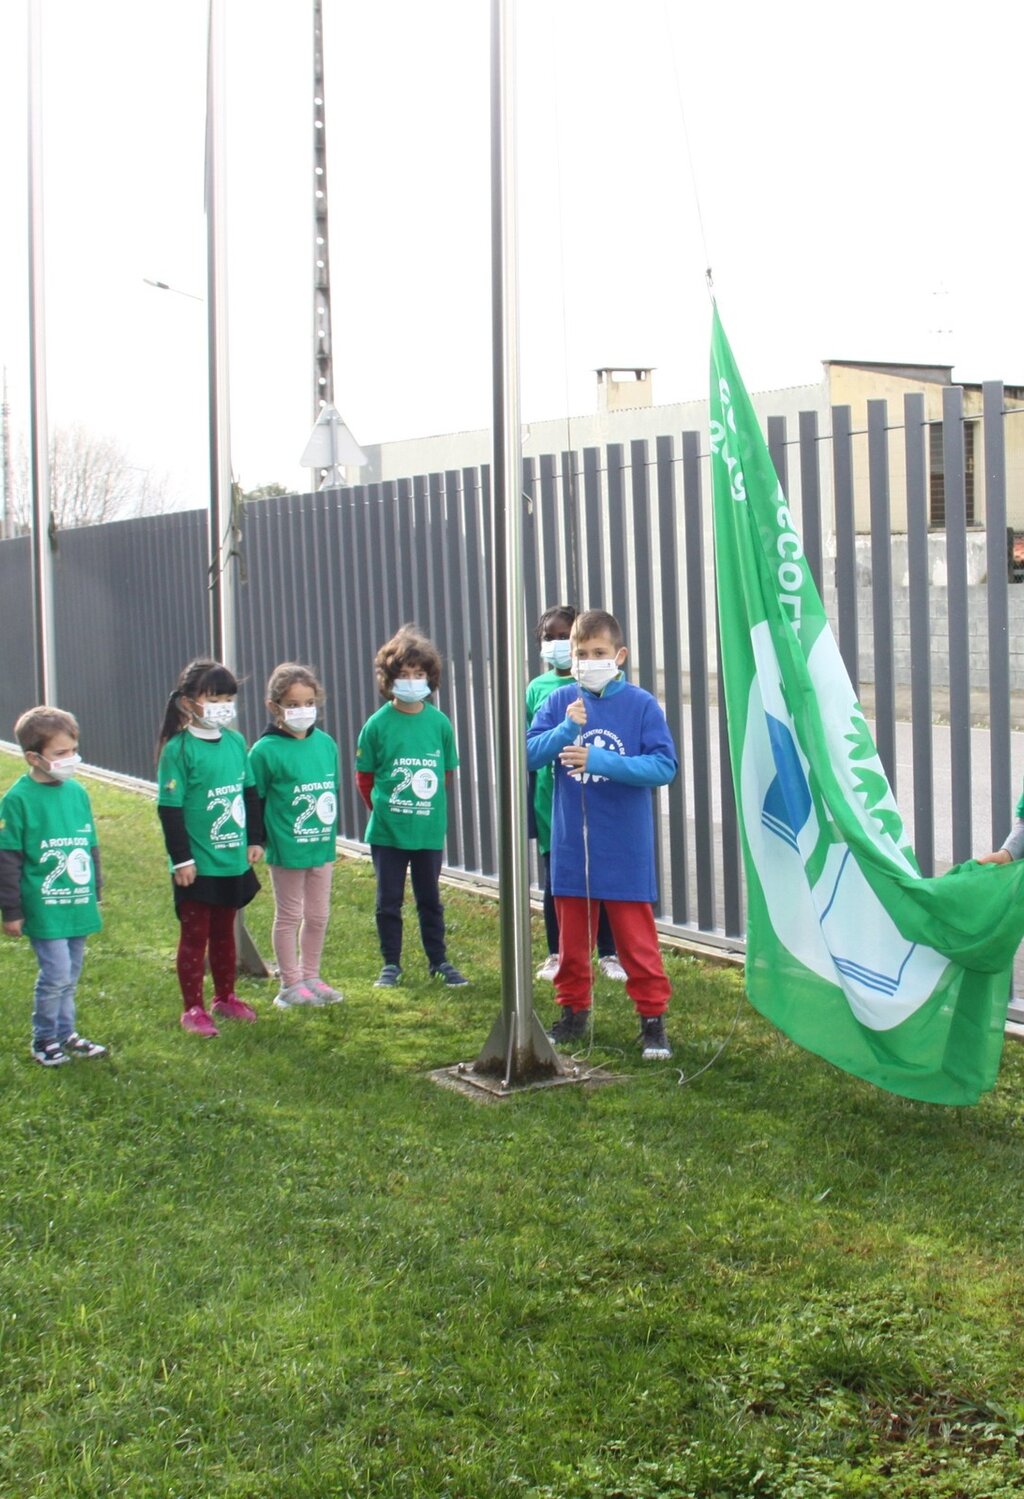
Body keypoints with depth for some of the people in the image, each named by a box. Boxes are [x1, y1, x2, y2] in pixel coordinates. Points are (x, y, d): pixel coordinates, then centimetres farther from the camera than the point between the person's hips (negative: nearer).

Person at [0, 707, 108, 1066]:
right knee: (56, 973, -6)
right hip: (44, 907, -6)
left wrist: (94, 893, 19)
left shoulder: (78, 792, 4)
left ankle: (66, 1034, 29)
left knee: (70, 975, 15)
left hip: (78, 905, 6)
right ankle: (44, 1041, 12)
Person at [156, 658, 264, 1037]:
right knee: (195, 936, 5)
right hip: (198, 864, -6)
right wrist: (182, 859, -15)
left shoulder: (235, 742, 4)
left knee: (224, 932, 19)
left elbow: (250, 792, 13)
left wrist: (255, 838, 11)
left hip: (234, 860, 6)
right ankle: (193, 1008, 14)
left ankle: (225, 997, 33)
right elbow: (169, 808, -14)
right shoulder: (179, 749, -14)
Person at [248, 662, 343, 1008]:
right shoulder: (266, 751, -15)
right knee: (289, 916, 8)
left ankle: (311, 977, 30)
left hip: (322, 846, 5)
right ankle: (291, 984, 19)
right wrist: (260, 841, -9)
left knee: (318, 916, 15)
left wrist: (330, 835, 12)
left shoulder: (326, 743, 2)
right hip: (287, 850, -5)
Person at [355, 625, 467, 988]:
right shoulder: (377, 724, -8)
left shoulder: (439, 723, -3)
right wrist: (384, 808, 7)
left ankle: (439, 961, 24)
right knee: (388, 901, 9)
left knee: (430, 900, 12)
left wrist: (430, 806, 10)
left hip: (429, 830, 1)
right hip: (387, 831, -1)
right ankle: (391, 964, 21)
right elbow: (364, 777, 2)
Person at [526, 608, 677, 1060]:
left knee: (636, 938, 2)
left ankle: (653, 1018, 13)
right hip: (571, 847, 3)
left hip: (625, 849, -3)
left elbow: (665, 766, -14)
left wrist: (600, 760, -23)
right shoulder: (559, 701, 2)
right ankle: (573, 1013, 29)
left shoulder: (641, 704, -6)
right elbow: (528, 754, -4)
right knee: (572, 937, 15)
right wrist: (566, 729, -21)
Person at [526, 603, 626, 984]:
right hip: (550, 801, 2)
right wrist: (526, 806, 7)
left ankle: (609, 954, 18)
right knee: (554, 883, 10)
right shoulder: (537, 689, 4)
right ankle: (556, 955, 24)